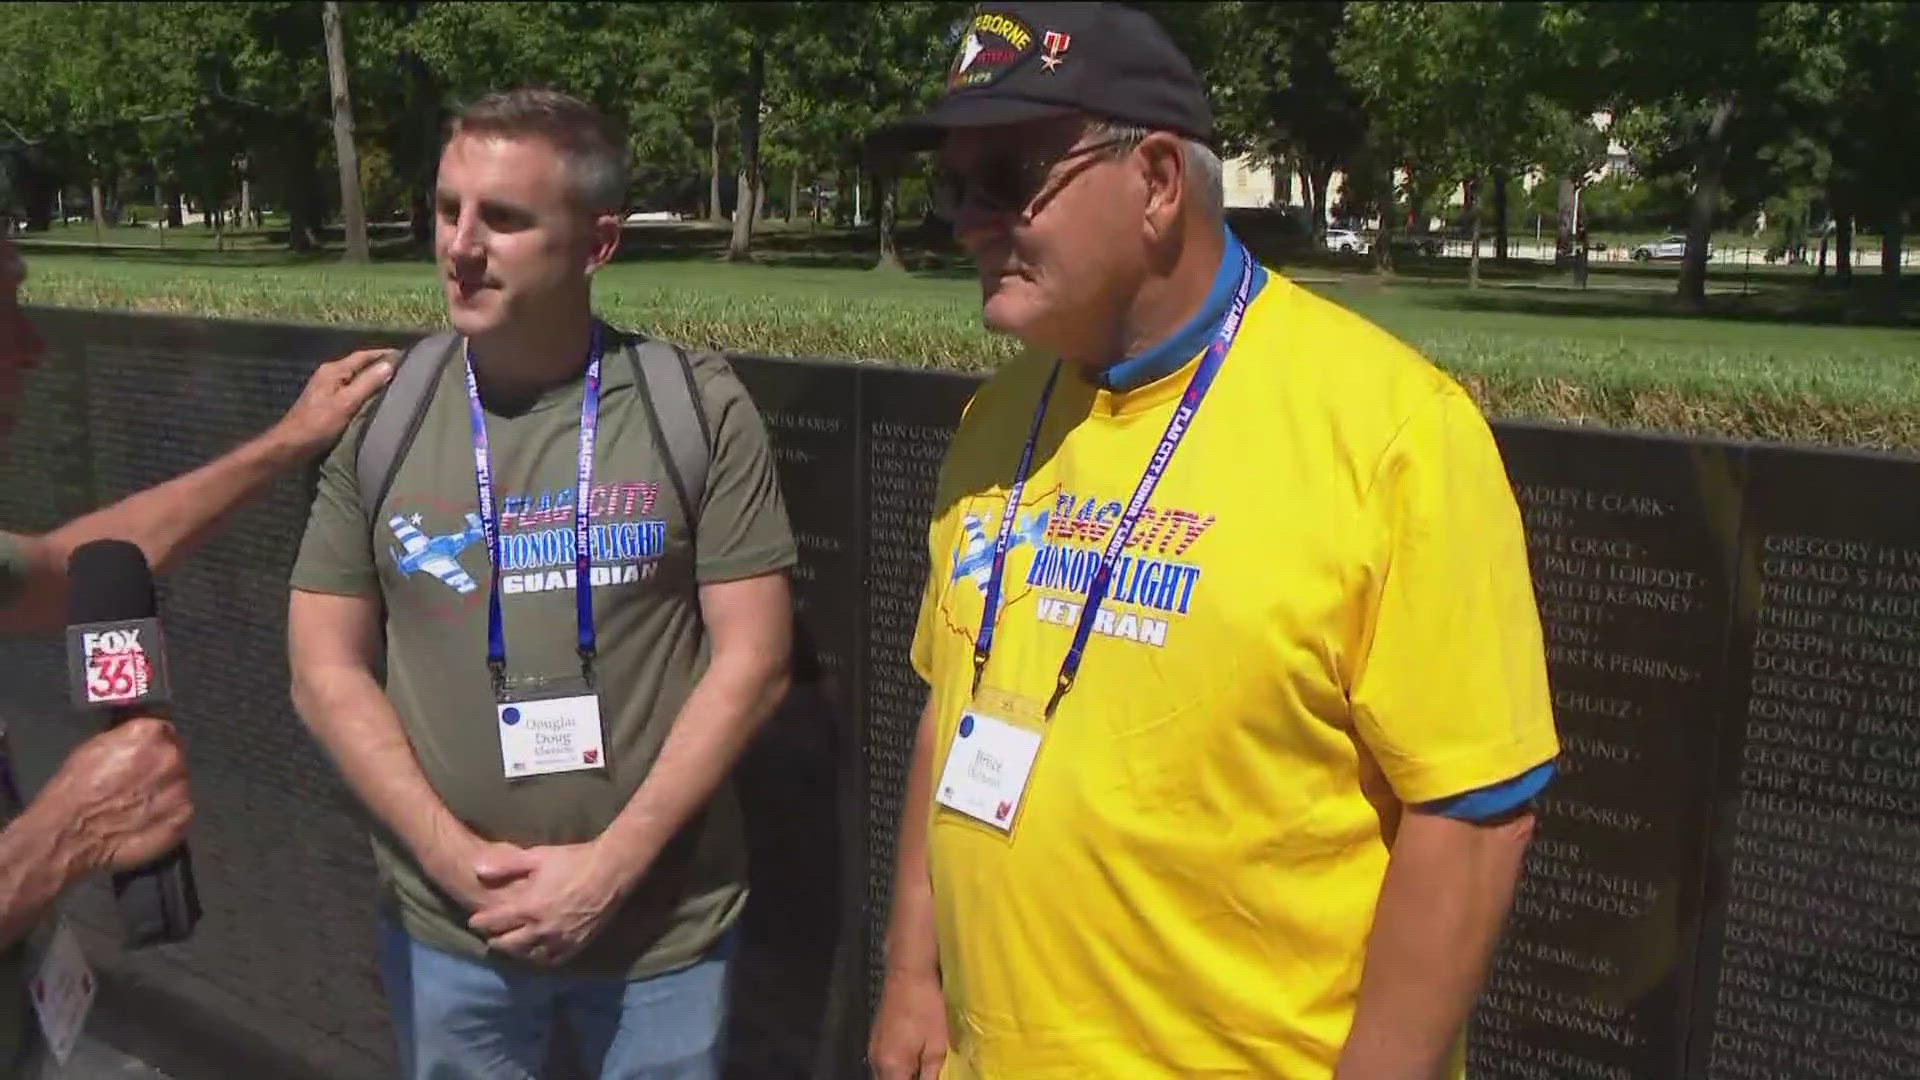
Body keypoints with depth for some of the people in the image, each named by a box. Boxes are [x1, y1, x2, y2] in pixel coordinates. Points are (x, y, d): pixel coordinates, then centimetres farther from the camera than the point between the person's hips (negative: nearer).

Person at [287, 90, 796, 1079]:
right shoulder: (381, 413, -3)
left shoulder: (698, 406, -8)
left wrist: (611, 864, -13)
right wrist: (456, 855, -10)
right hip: (443, 927, 2)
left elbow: (753, 660, -9)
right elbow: (326, 670, 0)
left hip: (663, 922, -1)